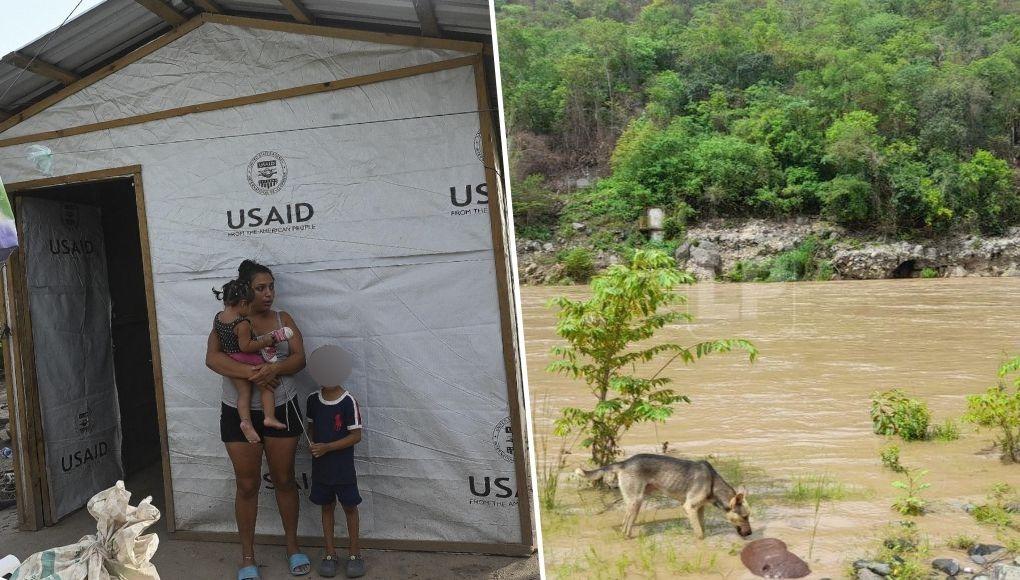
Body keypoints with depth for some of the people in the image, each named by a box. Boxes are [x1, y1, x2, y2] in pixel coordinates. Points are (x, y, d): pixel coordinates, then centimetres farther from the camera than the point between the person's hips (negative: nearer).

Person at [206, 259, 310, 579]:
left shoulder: (283, 319, 3)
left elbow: (299, 358, -6)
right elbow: (212, 358, -18)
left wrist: (275, 368, -27)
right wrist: (250, 373, -31)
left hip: (281, 409, 2)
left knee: (284, 480, 11)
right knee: (247, 485, 7)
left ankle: (292, 545, 27)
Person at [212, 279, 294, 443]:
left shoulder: (217, 317, 0)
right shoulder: (243, 323, -24)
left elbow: (216, 341, 14)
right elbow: (246, 346, -27)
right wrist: (266, 341, -19)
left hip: (231, 364, 7)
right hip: (249, 362, -7)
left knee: (243, 393, 10)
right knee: (266, 387, 10)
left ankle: (246, 421, -3)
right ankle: (269, 417, 4)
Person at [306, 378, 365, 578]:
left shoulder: (348, 402, -17)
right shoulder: (313, 400, -2)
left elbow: (356, 435, -15)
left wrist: (327, 447, -20)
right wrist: (313, 445, -7)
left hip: (343, 467, -4)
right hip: (320, 466, 4)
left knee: (350, 507, 8)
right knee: (327, 507, 15)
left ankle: (355, 552, 23)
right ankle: (330, 552, 27)